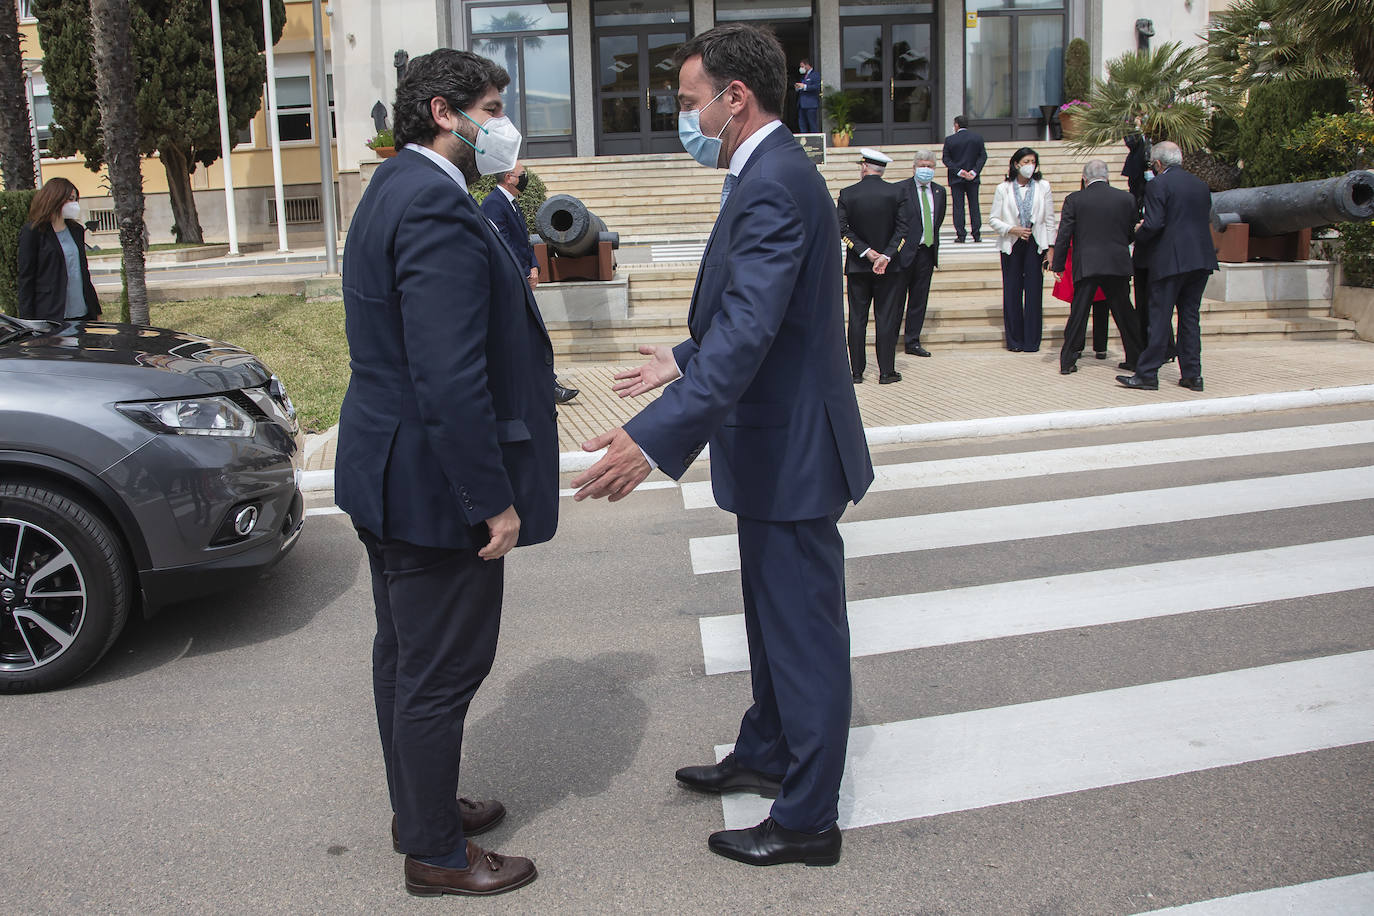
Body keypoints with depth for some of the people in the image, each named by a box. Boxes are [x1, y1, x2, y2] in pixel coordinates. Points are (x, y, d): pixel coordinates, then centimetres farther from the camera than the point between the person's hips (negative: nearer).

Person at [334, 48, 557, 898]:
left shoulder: (397, 191, 12)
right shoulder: (436, 207, -23)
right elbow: (451, 380, -29)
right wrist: (494, 500, -24)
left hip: (391, 474, 11)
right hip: (434, 485, -11)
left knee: (406, 653, 22)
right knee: (440, 671, 3)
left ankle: (420, 804, 40)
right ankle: (436, 853, 20)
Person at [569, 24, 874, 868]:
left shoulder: (773, 184, -22)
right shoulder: (774, 173, 11)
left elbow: (748, 332, -33)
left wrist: (655, 439, -38)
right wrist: (685, 360, 28)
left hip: (790, 452, -10)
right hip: (777, 448, 10)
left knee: (804, 631, 3)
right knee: (775, 618, 23)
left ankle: (809, 820, 18)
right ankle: (765, 756, 42)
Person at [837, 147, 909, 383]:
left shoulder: (847, 194, -3)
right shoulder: (897, 192, -3)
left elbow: (842, 229, -7)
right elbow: (902, 229, -9)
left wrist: (866, 252, -9)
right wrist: (886, 256, -12)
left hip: (857, 266, 1)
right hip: (889, 267, 0)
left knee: (857, 319, 7)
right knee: (886, 319, 3)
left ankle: (856, 371, 9)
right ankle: (886, 371, 4)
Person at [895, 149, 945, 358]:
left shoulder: (939, 192, 12)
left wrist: (935, 247, 13)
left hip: (927, 252, 5)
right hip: (905, 252, -5)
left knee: (919, 299, 9)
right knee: (896, 300, 0)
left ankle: (913, 342, 16)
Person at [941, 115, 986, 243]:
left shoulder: (949, 140, -5)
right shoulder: (977, 138, 1)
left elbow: (945, 159, -7)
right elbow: (983, 156, -2)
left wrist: (958, 171, -10)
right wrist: (974, 172, -8)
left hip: (956, 179, -2)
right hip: (973, 179, 2)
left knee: (958, 207, 2)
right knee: (974, 206, 8)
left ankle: (960, 236, -2)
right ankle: (977, 235, 6)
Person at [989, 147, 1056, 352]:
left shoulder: (1043, 187, 6)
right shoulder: (1003, 189, 4)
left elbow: (1049, 221, 6)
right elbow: (994, 219, 3)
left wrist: (1050, 248, 2)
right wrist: (1013, 230, -12)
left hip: (1035, 244, 0)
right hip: (1011, 245, 0)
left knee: (1033, 291, -2)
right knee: (1012, 292, 1)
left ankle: (1031, 340, 4)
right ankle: (1014, 340, 10)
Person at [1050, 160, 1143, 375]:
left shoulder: (1074, 200, -2)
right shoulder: (1126, 198, 4)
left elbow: (1063, 235, -3)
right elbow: (1132, 233, 12)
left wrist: (1058, 265, 3)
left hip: (1086, 266, -2)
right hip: (1118, 264, 2)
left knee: (1078, 314, 2)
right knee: (1124, 313, 12)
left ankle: (1067, 361, 1)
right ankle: (1135, 357, 20)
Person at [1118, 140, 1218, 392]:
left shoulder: (1158, 185, -8)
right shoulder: (1201, 185, 13)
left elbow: (1153, 224, -18)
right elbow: (1207, 221, 17)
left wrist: (1138, 235, 2)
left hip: (1170, 260, -6)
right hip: (1201, 259, 7)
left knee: (1159, 318, -3)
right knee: (1190, 317, 11)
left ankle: (1147, 373, 0)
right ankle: (1192, 375, 12)